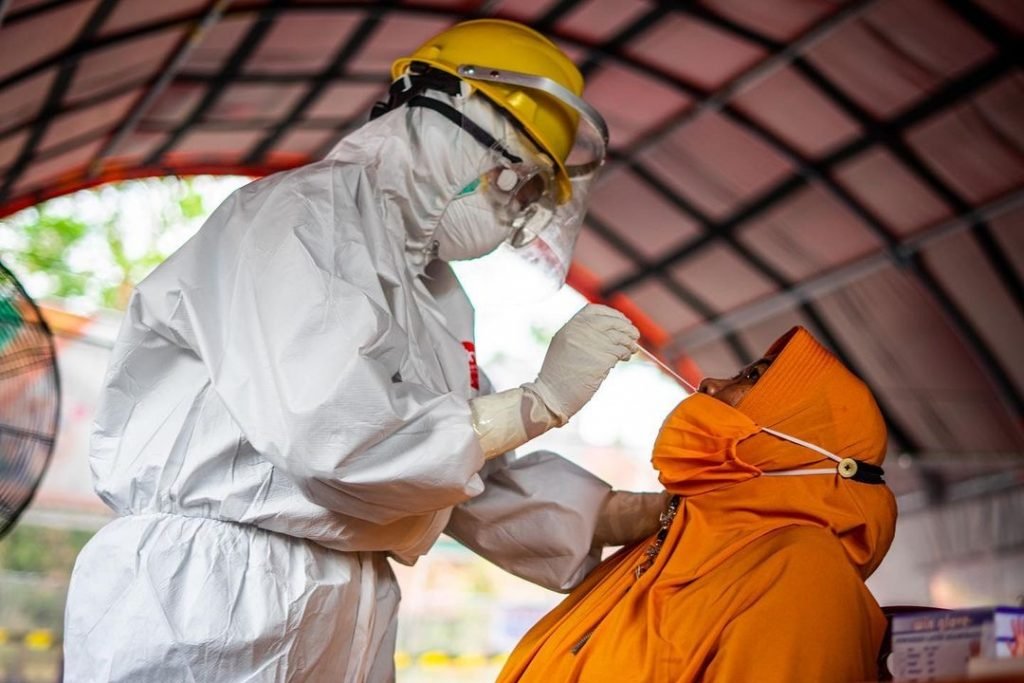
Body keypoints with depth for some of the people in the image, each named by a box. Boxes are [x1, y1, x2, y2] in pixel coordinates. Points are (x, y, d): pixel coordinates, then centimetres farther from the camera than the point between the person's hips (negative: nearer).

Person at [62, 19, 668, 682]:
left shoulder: (437, 293, 16)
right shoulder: (296, 213, -9)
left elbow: (477, 481, 17)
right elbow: (334, 441, -22)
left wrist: (649, 516, 12)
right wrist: (542, 399, -12)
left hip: (351, 623, 8)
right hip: (208, 601, -8)